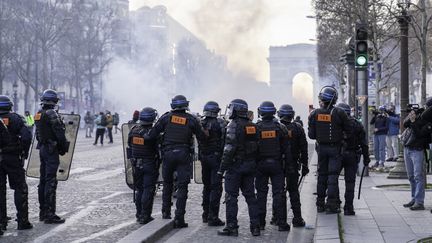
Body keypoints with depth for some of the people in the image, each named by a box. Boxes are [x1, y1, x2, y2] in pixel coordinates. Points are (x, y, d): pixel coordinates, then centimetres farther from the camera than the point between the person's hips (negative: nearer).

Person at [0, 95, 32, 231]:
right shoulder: (15, 119, -3)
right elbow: (26, 136, -15)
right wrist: (24, 152, -3)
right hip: (13, 158, -2)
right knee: (20, 188, 6)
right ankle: (22, 221, 4)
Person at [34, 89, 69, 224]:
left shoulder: (38, 114, 11)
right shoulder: (52, 114, -16)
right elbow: (59, 133, -18)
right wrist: (64, 147, -6)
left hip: (42, 148, 9)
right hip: (52, 150, -9)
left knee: (43, 180, 14)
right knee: (51, 181, -8)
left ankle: (43, 212, 21)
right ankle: (50, 214, -10)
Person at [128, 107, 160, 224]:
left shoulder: (134, 130, -2)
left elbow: (129, 144, 10)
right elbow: (157, 148, -16)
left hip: (136, 165, 5)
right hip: (150, 165, -5)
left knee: (139, 189, 16)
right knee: (148, 190, 0)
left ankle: (139, 214, 21)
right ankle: (145, 216, -1)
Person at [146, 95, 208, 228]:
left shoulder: (166, 117, 1)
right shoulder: (191, 119, -1)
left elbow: (152, 134, -2)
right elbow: (202, 137, 3)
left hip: (168, 153, 1)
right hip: (183, 155, -1)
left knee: (167, 184, 20)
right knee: (182, 186, 0)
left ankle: (166, 212, 21)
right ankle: (179, 218, -6)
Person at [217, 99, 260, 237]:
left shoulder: (234, 125, -13)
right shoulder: (253, 126, 10)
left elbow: (229, 149, -18)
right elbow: (257, 147, 13)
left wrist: (222, 168, -15)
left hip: (236, 165, -7)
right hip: (250, 166, 7)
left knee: (231, 197, -1)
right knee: (250, 196, 11)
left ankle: (232, 227, -1)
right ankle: (255, 226, 10)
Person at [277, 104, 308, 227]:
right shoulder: (297, 128, -3)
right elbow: (303, 149, 0)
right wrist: (304, 165, 7)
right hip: (293, 165, 0)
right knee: (293, 191, 7)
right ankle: (297, 218, 4)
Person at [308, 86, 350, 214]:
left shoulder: (314, 114, -5)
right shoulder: (339, 113, -13)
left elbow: (311, 135, -2)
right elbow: (348, 130, -7)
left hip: (321, 148, 3)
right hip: (335, 148, -3)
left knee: (322, 175, 13)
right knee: (333, 176, 0)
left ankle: (320, 204, 17)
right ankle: (331, 205, -2)